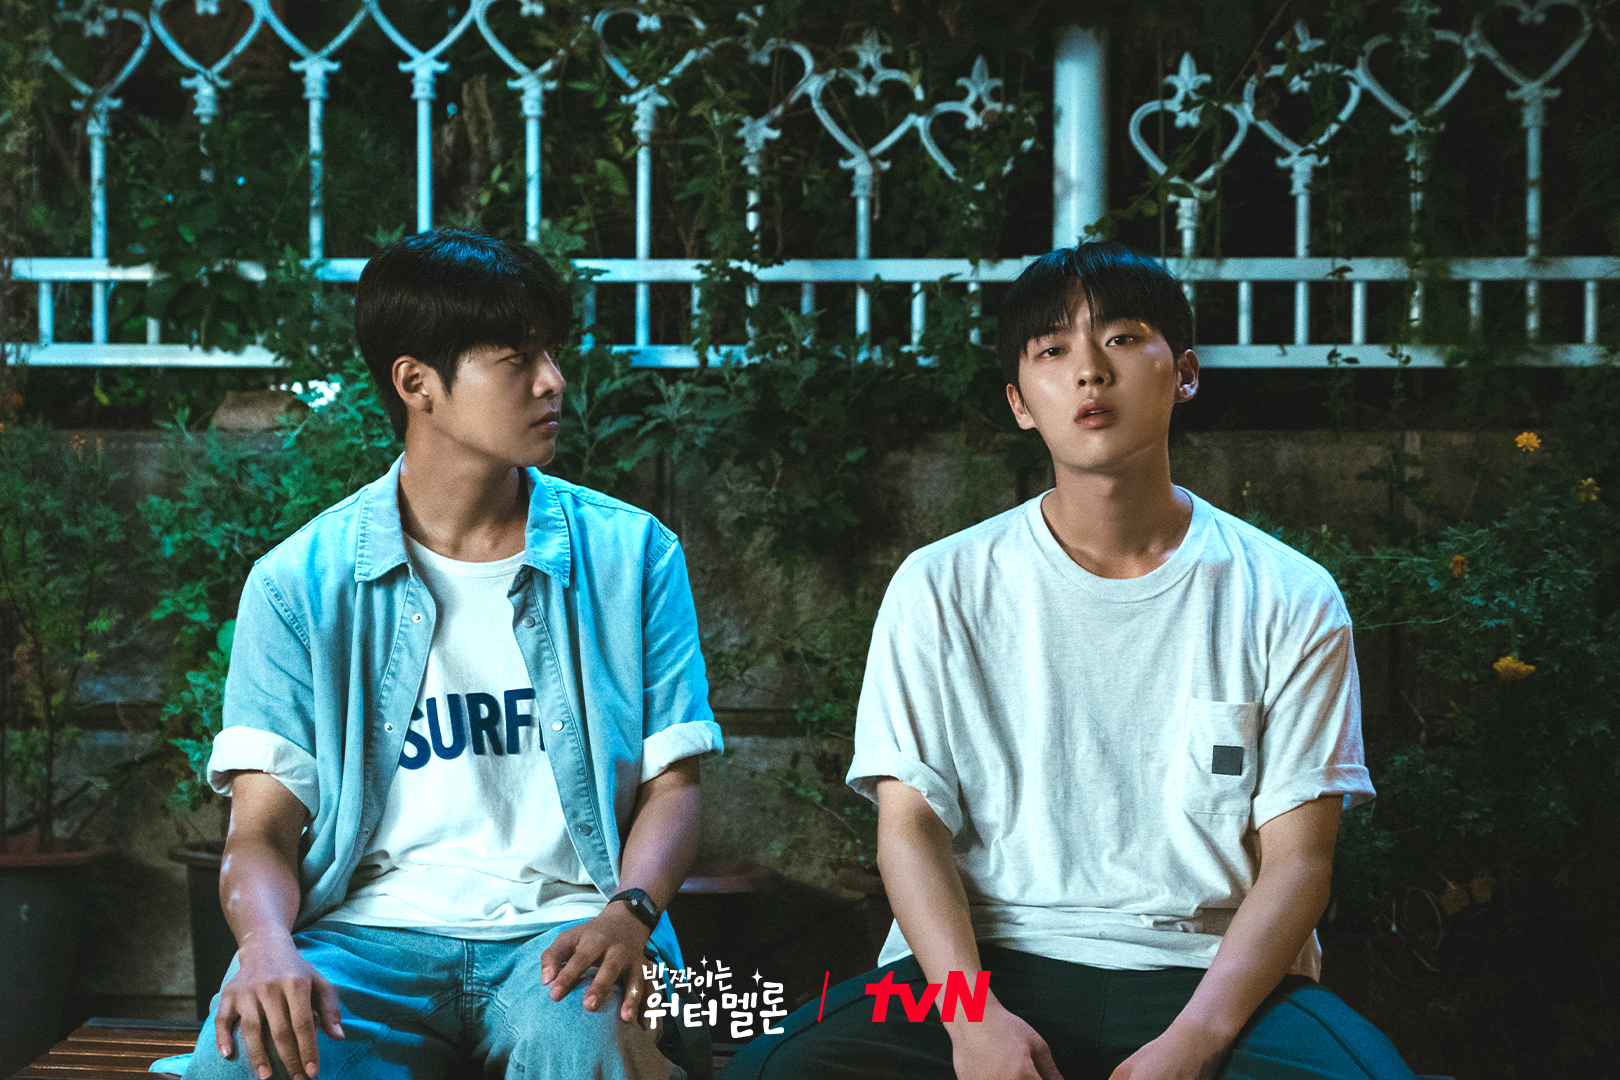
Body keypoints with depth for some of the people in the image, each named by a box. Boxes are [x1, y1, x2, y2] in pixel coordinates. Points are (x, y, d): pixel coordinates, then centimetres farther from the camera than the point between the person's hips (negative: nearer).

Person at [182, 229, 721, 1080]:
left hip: (563, 926, 0)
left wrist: (629, 913, -15)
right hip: (371, 928, 0)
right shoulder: (300, 582, 5)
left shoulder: (630, 554, 8)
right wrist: (267, 944, -22)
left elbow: (670, 783, 7)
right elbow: (262, 827, 1)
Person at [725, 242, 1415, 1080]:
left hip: (1212, 972, 0)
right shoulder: (942, 588, 6)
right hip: (989, 963, 0)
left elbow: (1296, 857, 0)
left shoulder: (1288, 601, 4)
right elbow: (910, 827, 1)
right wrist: (972, 1013, -17)